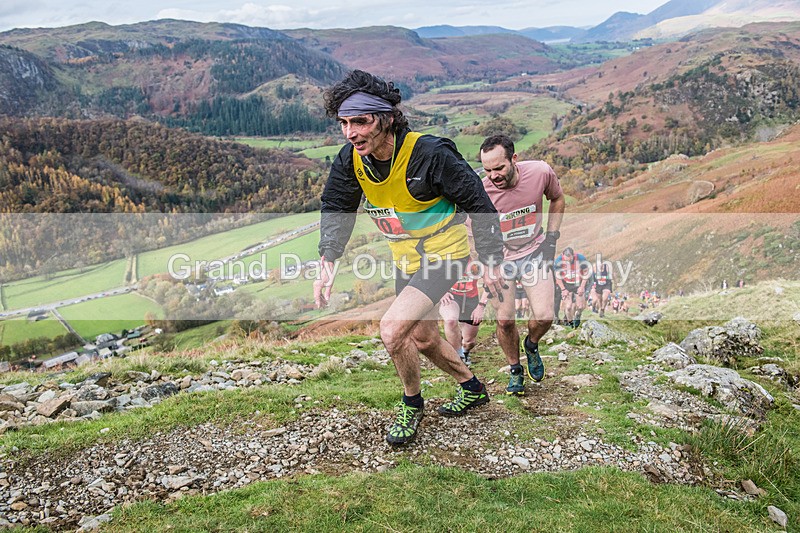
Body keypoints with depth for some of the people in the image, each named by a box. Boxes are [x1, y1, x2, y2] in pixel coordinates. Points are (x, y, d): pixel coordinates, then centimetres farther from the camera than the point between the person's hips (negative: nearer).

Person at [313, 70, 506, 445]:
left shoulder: (429, 154, -29)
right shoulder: (351, 160, -12)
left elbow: (478, 202, -19)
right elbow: (336, 209, -1)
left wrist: (491, 261, -13)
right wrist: (327, 262, -16)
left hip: (444, 253, -7)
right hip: (406, 260, 8)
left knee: (392, 329, -20)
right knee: (422, 337, 20)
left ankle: (412, 404, 8)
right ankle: (471, 389, 46)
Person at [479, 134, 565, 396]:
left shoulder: (541, 172, -19)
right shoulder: (481, 191, -23)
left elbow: (557, 199, 5)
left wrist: (551, 237, 0)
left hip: (535, 252, 1)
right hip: (499, 257, -1)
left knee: (544, 317, -9)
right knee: (504, 320, -2)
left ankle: (531, 345, 27)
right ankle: (515, 371, 23)